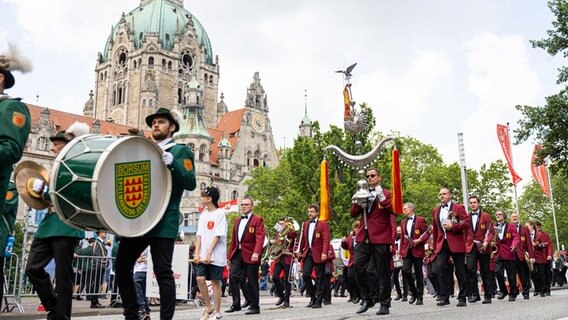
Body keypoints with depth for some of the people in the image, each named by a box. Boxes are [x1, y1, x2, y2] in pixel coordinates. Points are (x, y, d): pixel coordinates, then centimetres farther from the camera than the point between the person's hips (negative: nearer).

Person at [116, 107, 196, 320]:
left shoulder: (181, 150, 4)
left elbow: (191, 183, -8)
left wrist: (172, 163, -20)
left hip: (163, 221, -6)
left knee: (163, 272, -7)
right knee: (122, 266, 4)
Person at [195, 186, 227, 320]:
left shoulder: (220, 214, -7)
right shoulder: (203, 215, 12)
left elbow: (217, 236, -13)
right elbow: (199, 235, 9)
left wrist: (209, 253, -17)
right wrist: (197, 254, -1)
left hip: (216, 256, -5)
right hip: (203, 256, 5)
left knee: (215, 282, 0)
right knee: (200, 279, -4)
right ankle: (209, 308, 13)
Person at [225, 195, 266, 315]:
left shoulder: (258, 220, -3)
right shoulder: (237, 220, 19)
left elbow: (260, 238, -14)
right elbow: (233, 239, 18)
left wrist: (256, 253, -27)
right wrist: (229, 254, 12)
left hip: (250, 255, -6)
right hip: (237, 254, 6)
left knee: (252, 281, 1)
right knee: (232, 276, -6)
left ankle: (254, 307, 12)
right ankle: (236, 304, 5)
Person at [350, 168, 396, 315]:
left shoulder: (387, 194, 5)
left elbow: (393, 210, -10)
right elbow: (353, 213, 13)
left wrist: (382, 198, -18)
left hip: (381, 238, -5)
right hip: (363, 237, 5)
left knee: (382, 272, 1)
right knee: (358, 267, -2)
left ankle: (384, 304, 9)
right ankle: (367, 299, 13)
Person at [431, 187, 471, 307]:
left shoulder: (458, 207, 2)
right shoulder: (436, 210, 15)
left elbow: (468, 222, -7)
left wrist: (453, 226, -16)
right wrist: (435, 244, 14)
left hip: (456, 243, -3)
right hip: (442, 243, 3)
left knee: (460, 271, 2)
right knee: (440, 268, -10)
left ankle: (462, 298, 11)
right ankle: (444, 297, -4)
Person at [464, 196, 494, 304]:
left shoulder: (486, 216, 4)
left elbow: (491, 231, -2)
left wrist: (486, 242, -17)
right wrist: (464, 245, 0)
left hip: (483, 247, -1)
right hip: (470, 247, 1)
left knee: (485, 272, 5)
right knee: (470, 270, -14)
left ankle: (487, 296, 13)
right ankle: (474, 294, -6)